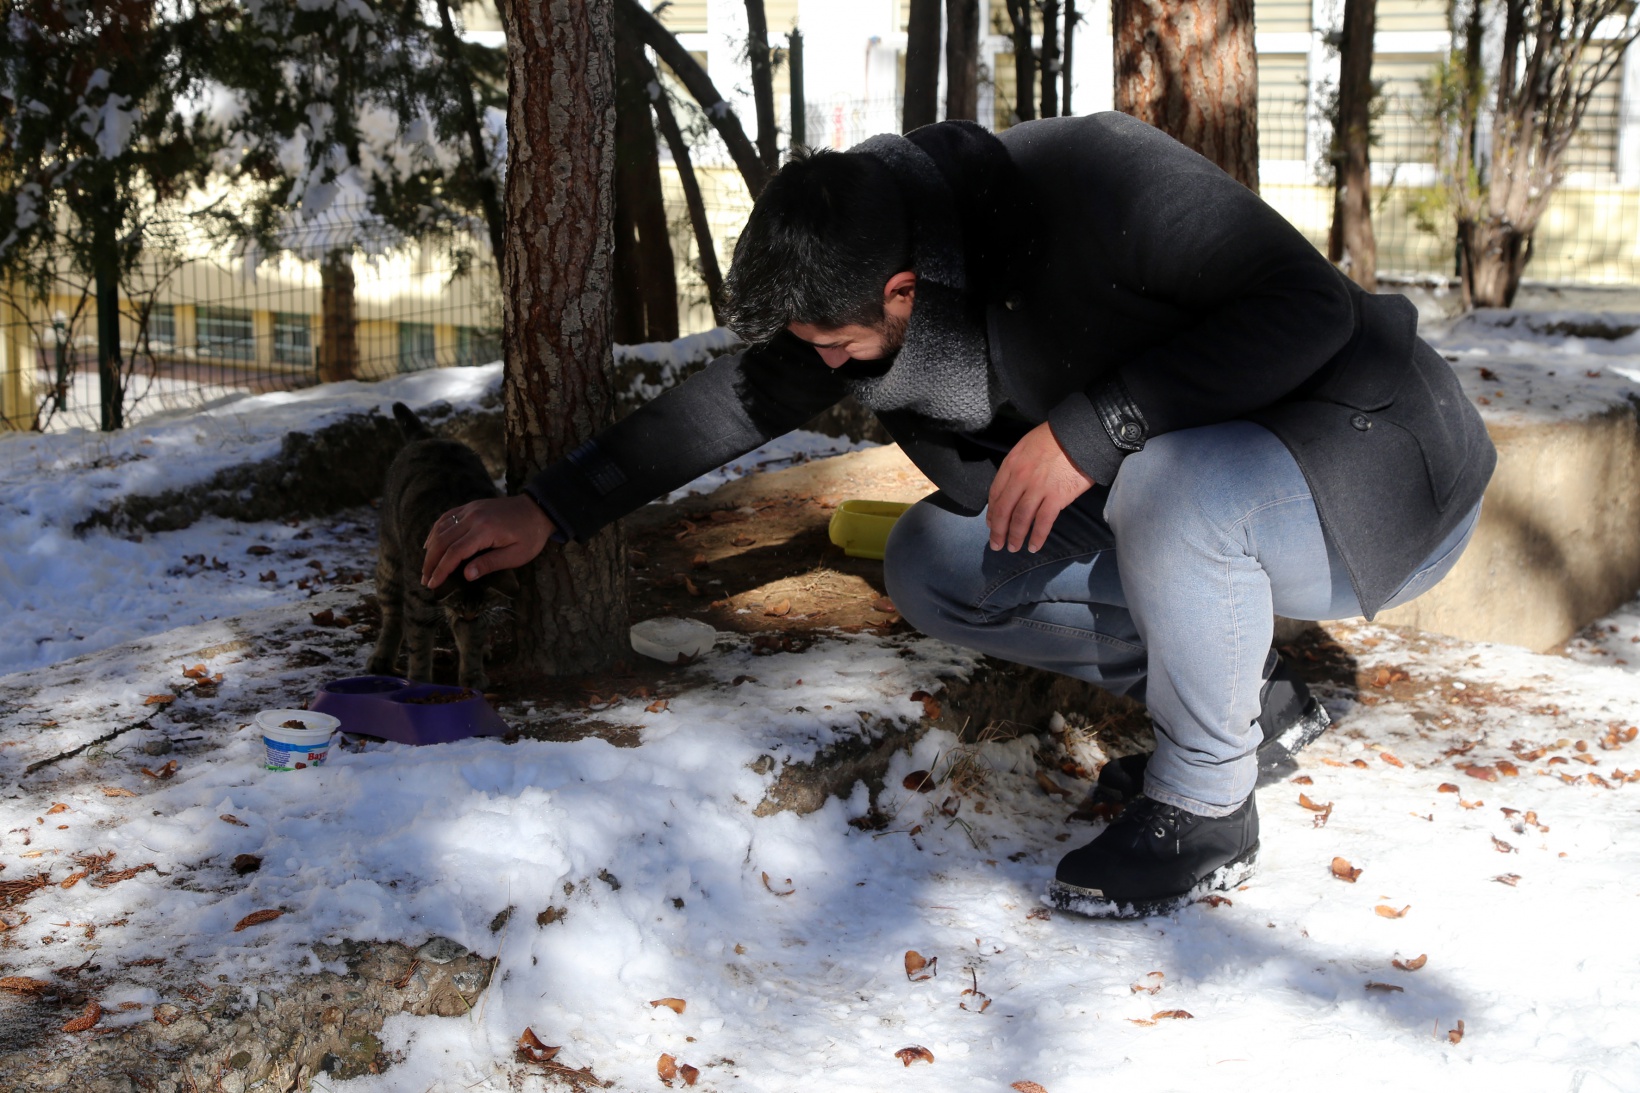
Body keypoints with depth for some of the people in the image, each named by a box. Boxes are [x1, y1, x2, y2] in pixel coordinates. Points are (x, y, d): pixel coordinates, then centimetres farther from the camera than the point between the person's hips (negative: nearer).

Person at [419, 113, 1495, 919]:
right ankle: (1246, 695, 8)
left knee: (1170, 485, -40)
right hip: (1171, 496, 8)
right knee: (929, 570, -1)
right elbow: (740, 396, 3)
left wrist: (1094, 425, -36)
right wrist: (552, 507, 1)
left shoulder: (1097, 179, -30)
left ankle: (1204, 809, -13)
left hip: (1374, 471, -8)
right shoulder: (868, 266, -6)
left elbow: (1313, 303, -31)